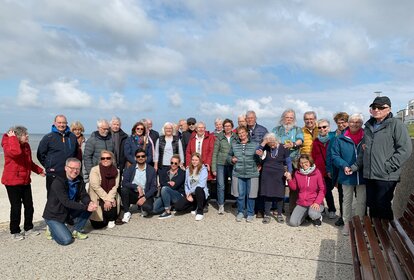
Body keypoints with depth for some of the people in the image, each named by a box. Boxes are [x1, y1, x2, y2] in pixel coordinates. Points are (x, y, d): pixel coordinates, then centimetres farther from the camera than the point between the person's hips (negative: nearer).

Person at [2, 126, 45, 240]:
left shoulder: (26, 145, 9)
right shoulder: (8, 144, -13)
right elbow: (16, 152, -39)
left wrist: (40, 171, 11)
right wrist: (12, 137, -26)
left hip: (25, 181, 7)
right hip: (13, 181, -7)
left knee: (29, 206, 11)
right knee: (16, 207, 1)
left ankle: (28, 229, 25)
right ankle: (15, 232, 17)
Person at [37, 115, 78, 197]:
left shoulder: (72, 137, 9)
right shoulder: (48, 137, -1)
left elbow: (76, 153, 21)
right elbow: (40, 154, 3)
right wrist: (48, 166, 0)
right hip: (53, 175, -3)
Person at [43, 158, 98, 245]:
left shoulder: (79, 180, -2)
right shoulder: (58, 182, -24)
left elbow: (84, 195, -5)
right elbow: (66, 202, -30)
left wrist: (90, 203, -29)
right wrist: (86, 207, -34)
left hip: (69, 212, 7)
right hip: (53, 216, -7)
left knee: (89, 207, -13)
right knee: (66, 240, -19)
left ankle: (76, 231, 4)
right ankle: (52, 229, 11)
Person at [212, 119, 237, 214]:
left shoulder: (236, 137, 5)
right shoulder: (219, 138, 3)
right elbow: (215, 153, 3)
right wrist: (213, 168, 0)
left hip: (233, 165, 1)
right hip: (221, 164, 0)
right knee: (221, 186, 1)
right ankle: (221, 205, 14)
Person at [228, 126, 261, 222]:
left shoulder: (254, 144, 1)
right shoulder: (234, 144, 8)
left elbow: (259, 158, 5)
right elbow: (229, 156, 19)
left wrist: (258, 166, -13)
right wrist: (231, 159, -1)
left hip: (252, 174, -1)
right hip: (238, 174, 2)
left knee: (250, 195, 6)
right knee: (240, 195, 8)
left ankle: (250, 214, 22)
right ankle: (240, 212, 26)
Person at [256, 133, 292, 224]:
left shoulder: (283, 148, -4)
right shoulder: (266, 147, -1)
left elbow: (288, 162, 1)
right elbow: (257, 151, -12)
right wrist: (263, 142, -19)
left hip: (279, 175, -1)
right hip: (267, 174, 1)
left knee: (279, 194, 4)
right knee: (267, 194, 2)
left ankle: (279, 214, 20)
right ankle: (267, 214, 13)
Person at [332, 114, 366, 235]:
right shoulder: (341, 139, -5)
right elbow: (335, 155, -4)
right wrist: (344, 165, -17)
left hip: (363, 175, 1)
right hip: (347, 176, 0)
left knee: (361, 201, 13)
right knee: (347, 200, 13)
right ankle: (347, 223, 28)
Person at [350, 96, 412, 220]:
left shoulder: (396, 124, -5)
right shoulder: (368, 126, 15)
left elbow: (405, 149, -12)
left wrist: (388, 167, -16)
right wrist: (355, 166, 12)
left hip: (386, 177, -6)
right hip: (369, 175, 6)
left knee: (383, 206, 1)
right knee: (371, 205, 14)